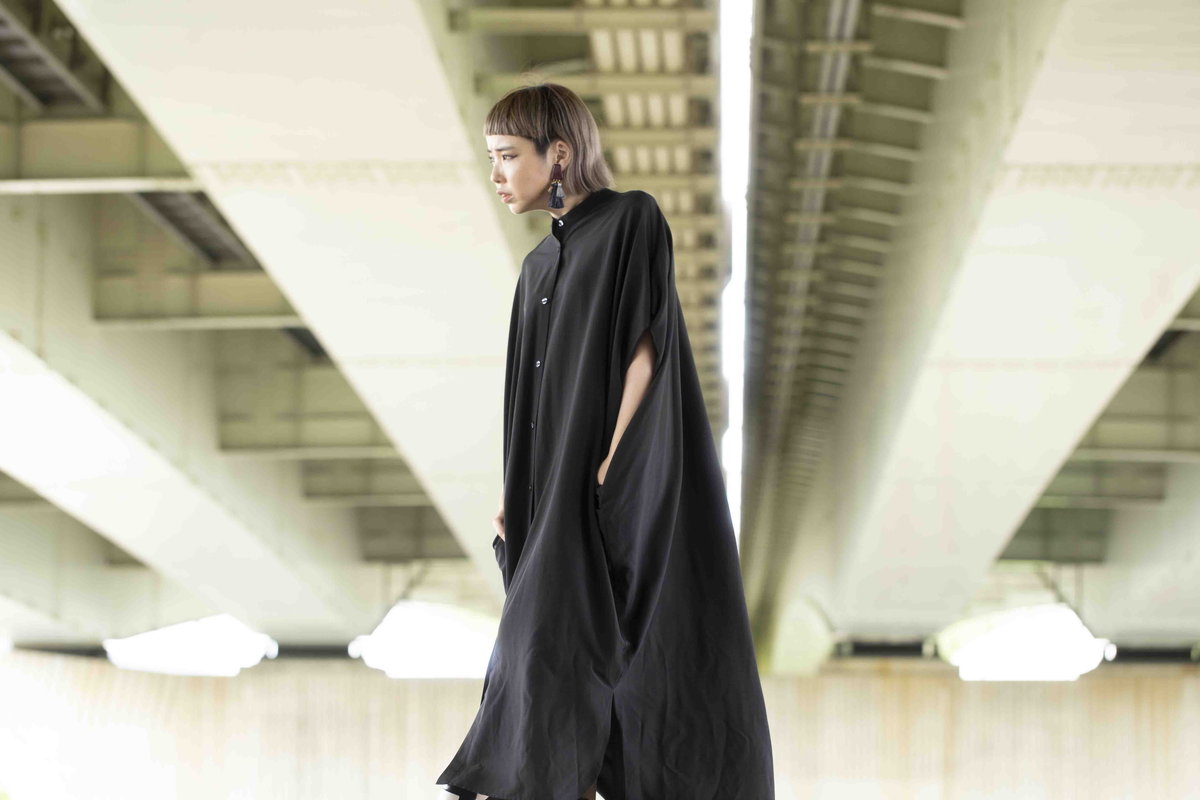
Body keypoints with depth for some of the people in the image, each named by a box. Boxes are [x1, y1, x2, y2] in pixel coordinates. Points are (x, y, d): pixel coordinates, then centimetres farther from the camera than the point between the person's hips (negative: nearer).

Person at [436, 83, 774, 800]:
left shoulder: (633, 219, -5)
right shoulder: (542, 265, 17)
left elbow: (645, 350, -12)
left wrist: (611, 464, -18)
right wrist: (517, 492, 8)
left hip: (623, 482, -7)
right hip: (562, 492, 7)